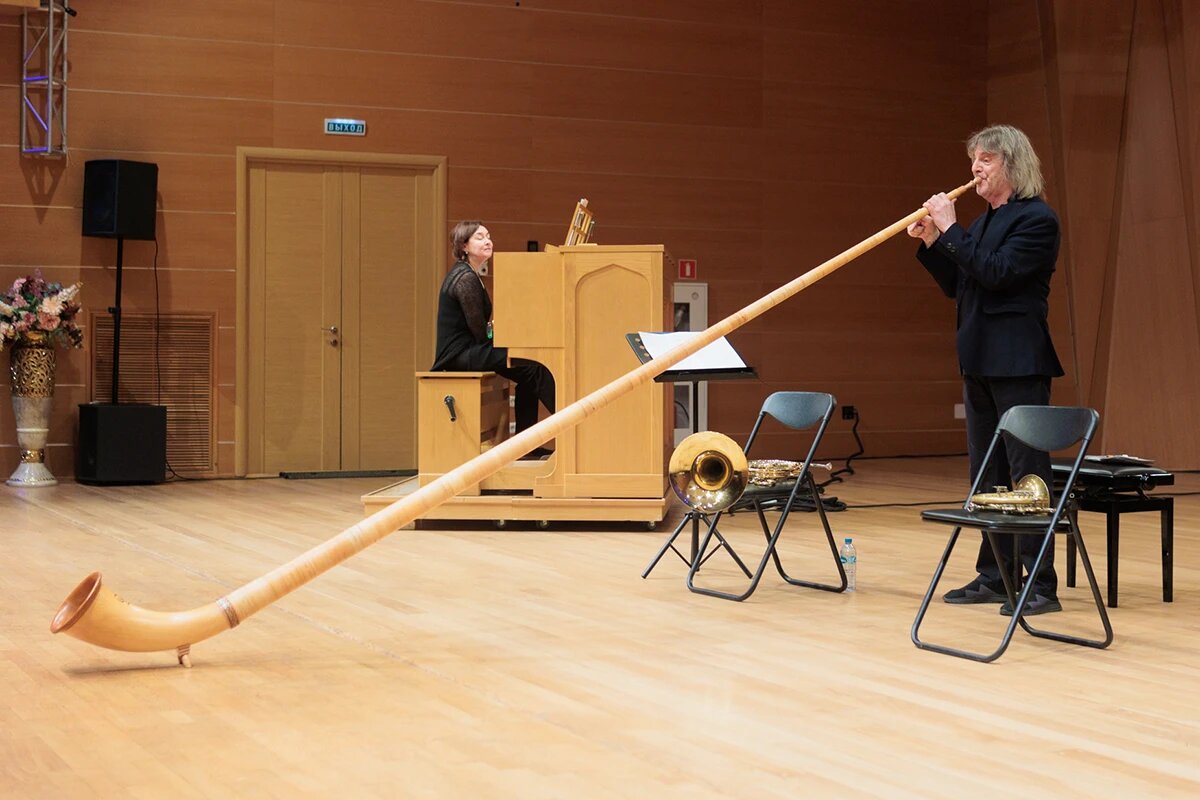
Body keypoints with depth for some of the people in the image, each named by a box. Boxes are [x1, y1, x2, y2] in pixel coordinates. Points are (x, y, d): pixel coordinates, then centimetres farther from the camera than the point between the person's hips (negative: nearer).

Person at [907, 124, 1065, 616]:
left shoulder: (1037, 219, -10)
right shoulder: (984, 222, 16)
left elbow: (996, 273, -21)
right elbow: (957, 286, 17)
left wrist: (951, 230, -17)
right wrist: (931, 243, 5)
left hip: (1018, 363, -9)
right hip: (980, 362, 9)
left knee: (1027, 474, -7)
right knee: (988, 476, 12)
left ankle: (1041, 586, -4)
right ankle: (994, 577, 19)